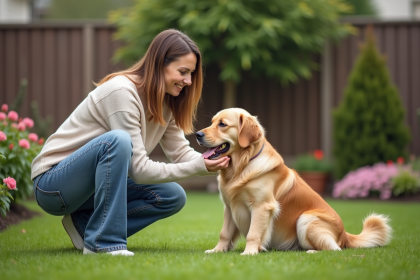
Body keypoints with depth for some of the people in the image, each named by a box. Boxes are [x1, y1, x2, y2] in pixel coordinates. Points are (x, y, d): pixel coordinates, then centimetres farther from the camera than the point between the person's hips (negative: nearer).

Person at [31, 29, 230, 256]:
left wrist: (212, 164, -20)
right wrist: (198, 167, -28)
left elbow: (181, 152, 0)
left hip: (92, 186, 9)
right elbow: (139, 169, -26)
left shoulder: (165, 101, 3)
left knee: (173, 196, -3)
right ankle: (103, 241, -29)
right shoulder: (122, 91, -24)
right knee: (118, 140, -35)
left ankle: (85, 224, 2)